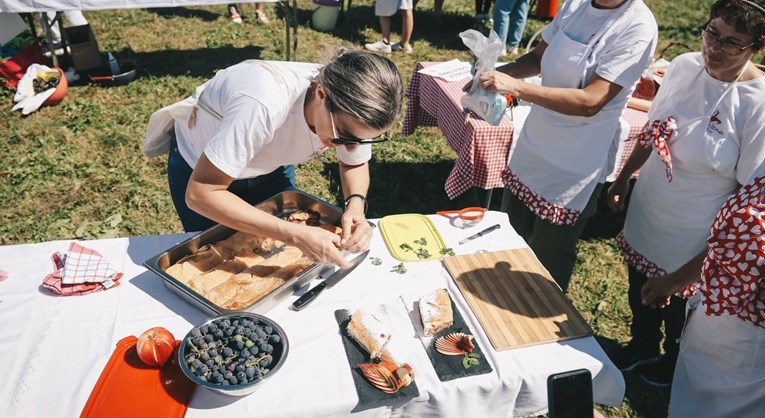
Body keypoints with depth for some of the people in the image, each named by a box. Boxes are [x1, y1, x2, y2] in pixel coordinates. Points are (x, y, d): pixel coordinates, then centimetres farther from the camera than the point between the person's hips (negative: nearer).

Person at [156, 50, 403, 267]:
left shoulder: (351, 111, -28)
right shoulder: (264, 106, -45)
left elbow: (355, 164, -7)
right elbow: (200, 195, -40)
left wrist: (356, 204, -29)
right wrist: (295, 235, -46)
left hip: (271, 166, 4)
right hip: (199, 169, -4)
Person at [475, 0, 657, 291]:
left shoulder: (638, 26, -19)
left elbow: (591, 101, -26)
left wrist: (517, 87, -33)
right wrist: (497, 73, -8)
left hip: (573, 169, -7)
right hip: (531, 149, 7)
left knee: (547, 266, 10)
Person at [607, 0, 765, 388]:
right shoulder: (683, 66, -9)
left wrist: (697, 266, -19)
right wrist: (623, 178, 16)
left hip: (693, 240, -4)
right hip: (645, 216, 5)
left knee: (679, 310, 21)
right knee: (640, 294, 26)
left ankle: (674, 363, 54)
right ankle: (642, 347, 56)